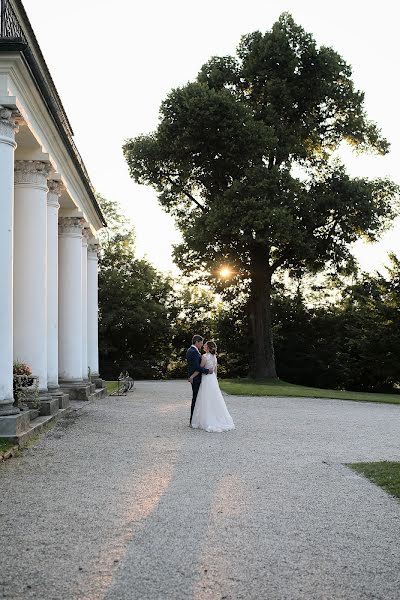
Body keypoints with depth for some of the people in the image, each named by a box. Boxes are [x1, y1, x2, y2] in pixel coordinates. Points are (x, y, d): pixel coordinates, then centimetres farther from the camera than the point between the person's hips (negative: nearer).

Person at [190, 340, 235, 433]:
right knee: (215, 401, 11)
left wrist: (191, 376, -6)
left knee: (206, 402, -2)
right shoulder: (214, 357, 9)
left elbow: (200, 369, -13)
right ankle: (220, 421, 12)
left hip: (206, 380, -7)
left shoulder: (205, 356, -14)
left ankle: (208, 423, 0)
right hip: (213, 379, 7)